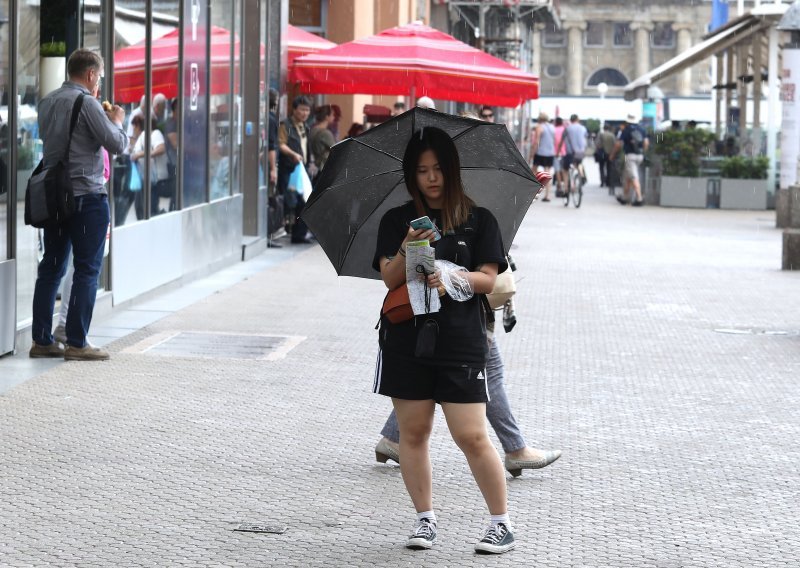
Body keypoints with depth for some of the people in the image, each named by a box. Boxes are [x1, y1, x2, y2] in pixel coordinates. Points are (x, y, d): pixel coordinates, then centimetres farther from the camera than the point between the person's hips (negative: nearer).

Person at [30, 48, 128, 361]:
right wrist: (116, 120, 7)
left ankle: (42, 340, 14)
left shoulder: (47, 102, 9)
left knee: (51, 267, 12)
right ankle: (77, 343, -3)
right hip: (86, 195, -7)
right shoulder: (86, 103, -14)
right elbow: (117, 144, -14)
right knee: (87, 270, -2)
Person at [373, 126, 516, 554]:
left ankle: (501, 523, 3)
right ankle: (425, 519, 18)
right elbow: (389, 278, -1)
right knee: (413, 431, 5)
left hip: (460, 340, -2)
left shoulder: (478, 220, 5)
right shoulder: (396, 221, 8)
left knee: (471, 436, -7)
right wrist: (407, 250, -20)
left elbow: (488, 279, 0)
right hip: (406, 338, 2)